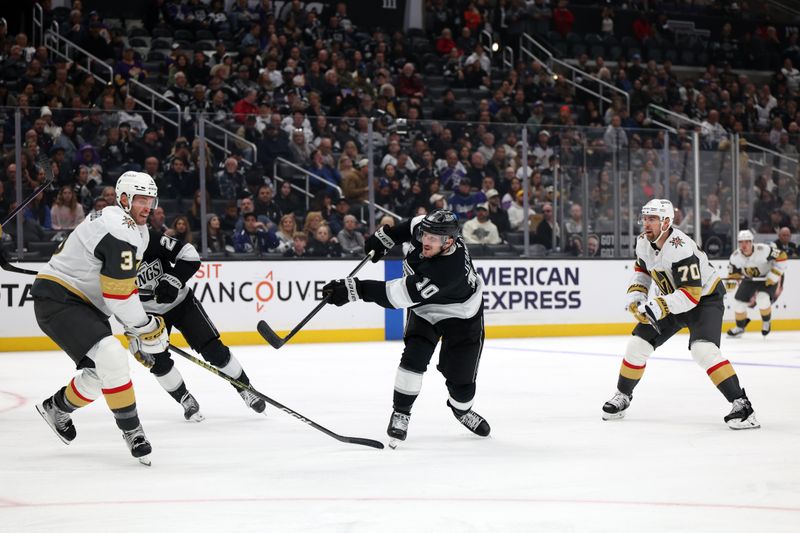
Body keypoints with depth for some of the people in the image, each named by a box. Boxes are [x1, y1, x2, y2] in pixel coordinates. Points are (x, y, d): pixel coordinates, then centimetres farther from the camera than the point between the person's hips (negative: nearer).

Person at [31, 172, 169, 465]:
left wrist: (136, 330, 16)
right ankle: (131, 430, -15)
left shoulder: (136, 230, 12)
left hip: (83, 303, 11)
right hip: (57, 300, -11)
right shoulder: (120, 231, -22)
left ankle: (56, 408, 38)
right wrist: (148, 328, -11)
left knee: (103, 373, 12)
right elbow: (119, 295, -22)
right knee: (111, 356, -25)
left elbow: (126, 284, 21)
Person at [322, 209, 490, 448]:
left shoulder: (448, 270, -44)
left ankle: (461, 409, 33)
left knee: (461, 376, -1)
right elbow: (413, 224, 4)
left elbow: (400, 294, -43)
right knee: (414, 358, -16)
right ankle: (401, 413, -2)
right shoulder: (427, 229, -26)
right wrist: (385, 236, -2)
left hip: (461, 317, -5)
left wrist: (353, 289, -44)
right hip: (424, 309, 5)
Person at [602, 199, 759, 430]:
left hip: (705, 299, -8)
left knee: (703, 350, -29)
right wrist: (635, 294, 1)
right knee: (638, 344, 3)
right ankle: (622, 396, 23)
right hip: (671, 300, 8)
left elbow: (691, 294, -35)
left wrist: (658, 306, -41)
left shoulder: (680, 249, -33)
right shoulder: (644, 242, -7)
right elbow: (642, 268, 16)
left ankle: (741, 404, -28)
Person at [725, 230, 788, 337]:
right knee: (738, 301, -1)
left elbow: (781, 256, -27)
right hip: (749, 279, 5)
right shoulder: (735, 256, -16)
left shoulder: (763, 250, -33)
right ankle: (740, 327, 25)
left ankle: (766, 322, 3)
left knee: (763, 299, -28)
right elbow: (733, 273, 2)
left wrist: (774, 276, -25)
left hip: (767, 278, -5)